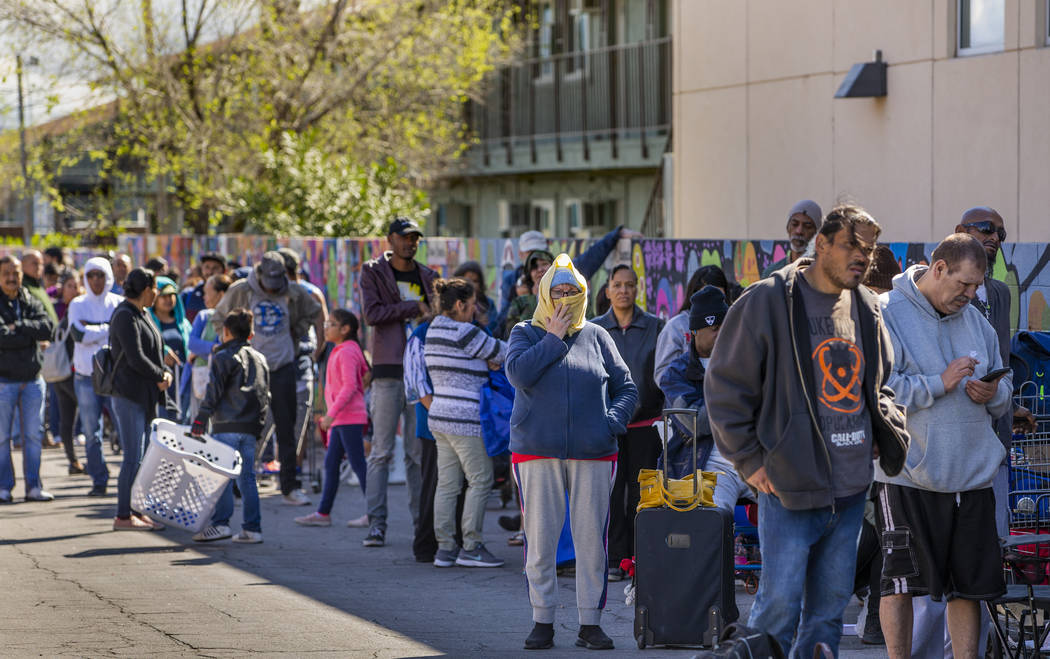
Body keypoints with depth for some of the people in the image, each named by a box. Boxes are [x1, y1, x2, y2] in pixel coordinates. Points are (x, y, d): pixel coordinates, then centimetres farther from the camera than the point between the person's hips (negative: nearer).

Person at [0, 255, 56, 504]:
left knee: (34, 434, 6)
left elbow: (47, 328, -7)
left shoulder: (31, 302, 10)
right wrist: (29, 334, -10)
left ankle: (33, 486, 13)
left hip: (32, 379, 4)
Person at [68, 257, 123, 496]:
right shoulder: (78, 305, 6)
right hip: (86, 376, 1)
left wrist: (93, 328, -13)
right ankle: (99, 481, 10)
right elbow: (79, 334, -10)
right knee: (92, 432, 1)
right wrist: (108, 328, -7)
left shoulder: (119, 304, 6)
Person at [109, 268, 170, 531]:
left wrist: (166, 373, 0)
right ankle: (123, 516, -5)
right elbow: (135, 358, -21)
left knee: (141, 455, 10)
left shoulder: (142, 314, 16)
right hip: (128, 393, -10)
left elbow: (153, 352, 19)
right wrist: (160, 376, -8)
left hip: (145, 395, 10)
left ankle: (136, 511, 15)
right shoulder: (125, 316, -14)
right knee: (133, 457, -8)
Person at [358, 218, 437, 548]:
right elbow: (371, 313, -9)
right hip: (389, 371, -3)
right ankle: (376, 523, -4)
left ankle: (423, 520, 6)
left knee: (420, 452, 4)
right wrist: (413, 307, -11)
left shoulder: (428, 277, 15)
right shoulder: (373, 272, 5)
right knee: (381, 450, -5)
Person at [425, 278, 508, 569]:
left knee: (448, 484, 8)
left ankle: (445, 548, 8)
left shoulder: (434, 331, 13)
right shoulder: (463, 332, -15)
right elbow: (501, 352, -5)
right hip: (465, 420, -9)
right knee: (480, 480, -1)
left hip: (439, 415, 9)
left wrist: (485, 363, 5)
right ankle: (471, 547, -1)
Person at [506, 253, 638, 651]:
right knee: (540, 539, 0)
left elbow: (626, 387, 13)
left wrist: (612, 421, -4)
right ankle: (542, 621, 9)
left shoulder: (596, 336, 12)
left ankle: (590, 622, 7)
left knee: (592, 539, 0)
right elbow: (519, 373, -13)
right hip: (537, 453, -1)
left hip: (593, 454, 1)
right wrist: (554, 338, -8)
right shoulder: (525, 333, 8)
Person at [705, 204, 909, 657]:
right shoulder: (768, 301, -9)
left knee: (831, 605, 11)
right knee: (779, 603, -7)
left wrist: (890, 436, 8)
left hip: (852, 488, 6)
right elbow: (724, 386, -6)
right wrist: (749, 460, -8)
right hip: (790, 487, -6)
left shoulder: (866, 309, 11)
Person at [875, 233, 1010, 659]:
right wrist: (939, 384, -17)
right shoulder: (885, 316, -6)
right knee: (900, 580, -3)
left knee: (970, 584, 7)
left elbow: (1004, 396, 22)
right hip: (908, 475, -6)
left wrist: (993, 393, -3)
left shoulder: (975, 321, 15)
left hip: (972, 475, 6)